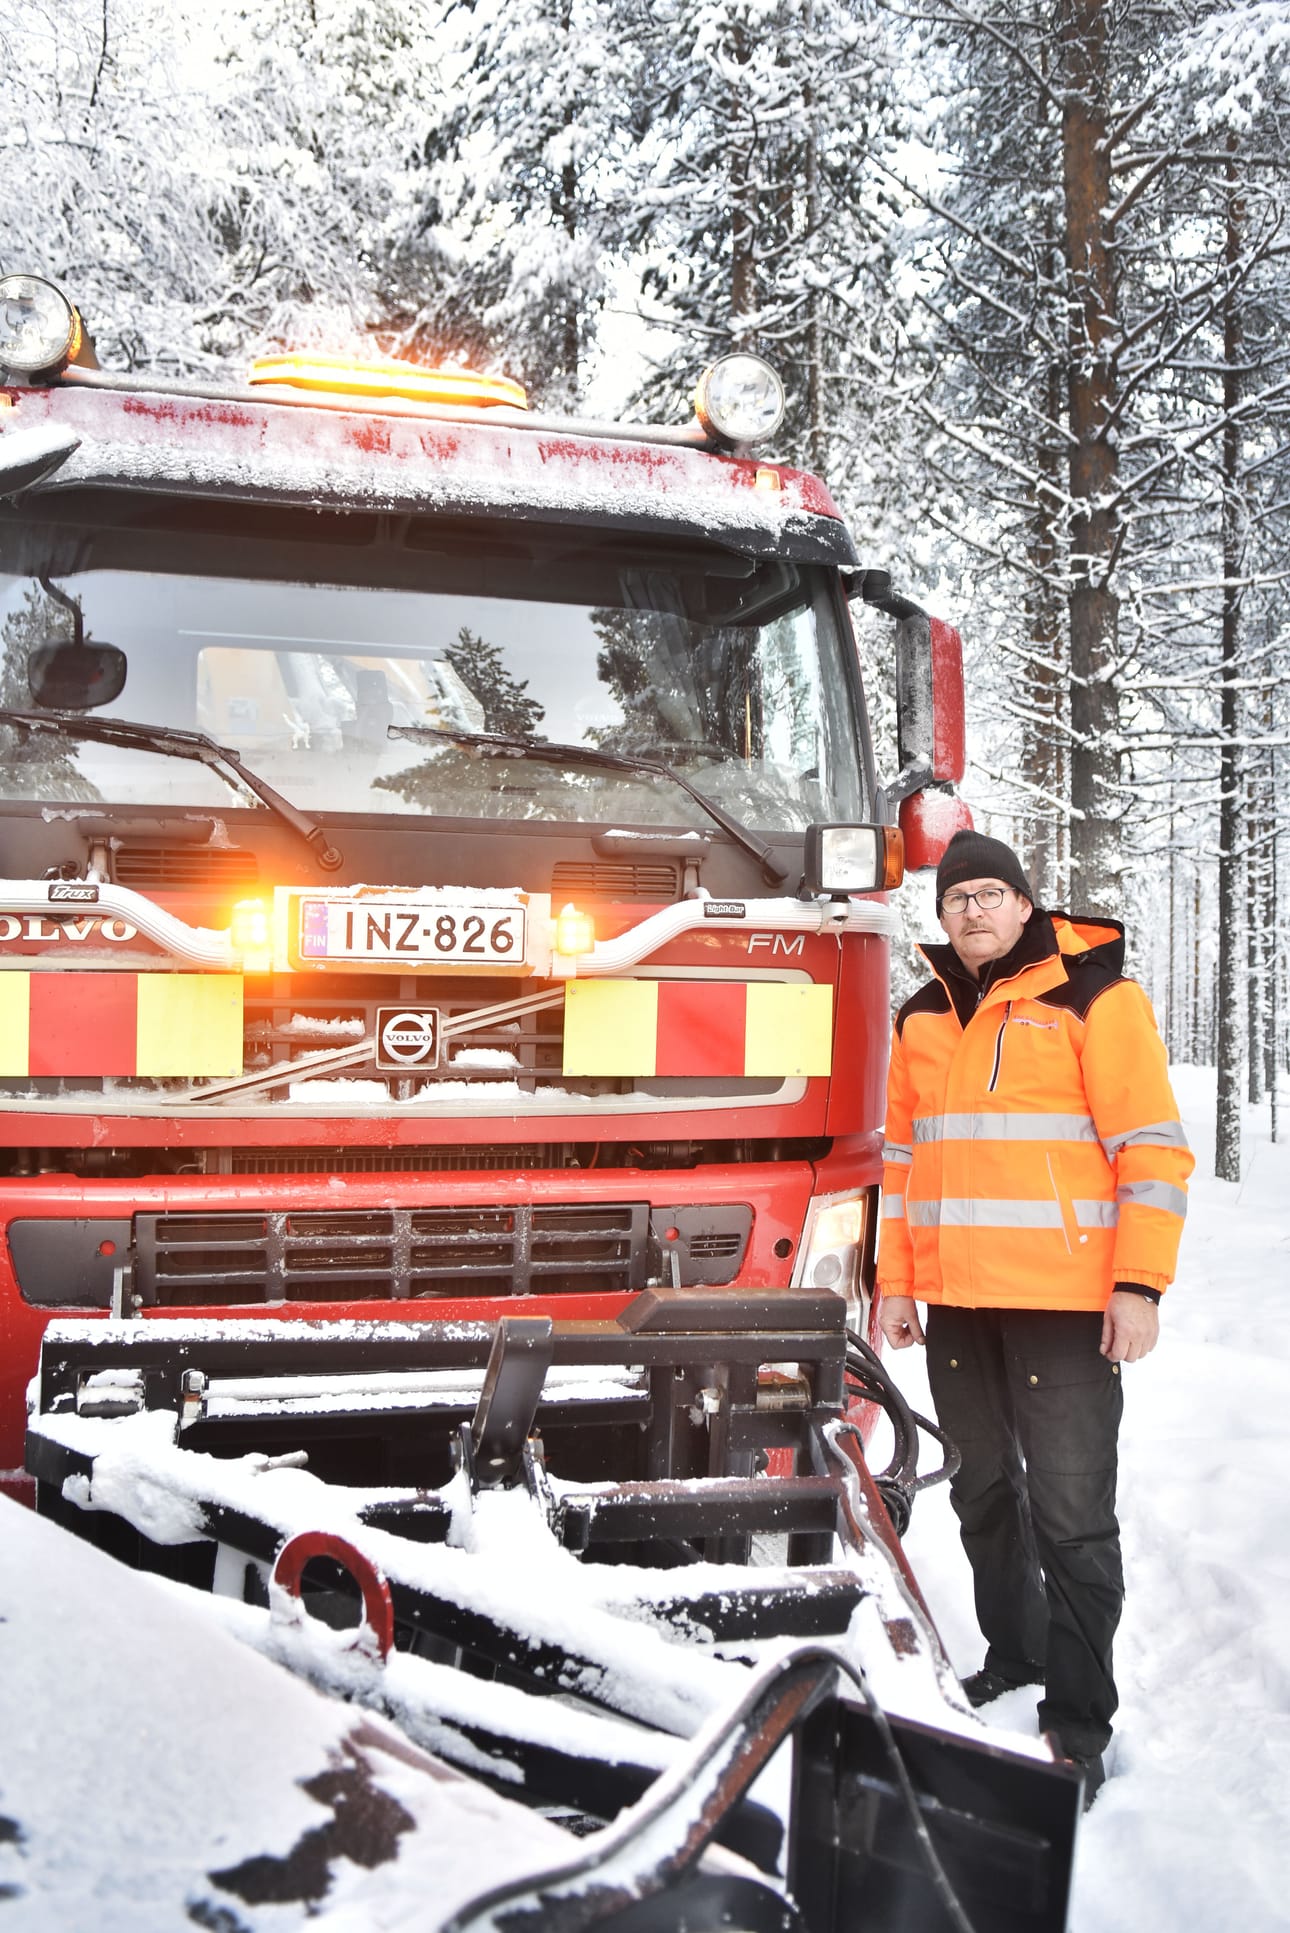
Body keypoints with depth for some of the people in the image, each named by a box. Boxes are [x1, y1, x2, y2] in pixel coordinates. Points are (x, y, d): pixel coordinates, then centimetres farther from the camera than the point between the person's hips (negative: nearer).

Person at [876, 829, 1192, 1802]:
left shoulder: (1094, 996, -5)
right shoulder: (923, 1019, 13)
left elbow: (1154, 1147, -8)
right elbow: (904, 1159, 18)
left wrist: (1139, 1284, -14)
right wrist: (896, 1283, 13)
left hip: (1065, 1304, -6)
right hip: (958, 1304, 6)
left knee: (1072, 1519, -3)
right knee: (985, 1498, 16)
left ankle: (1078, 1721, 7)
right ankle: (1014, 1665, 32)